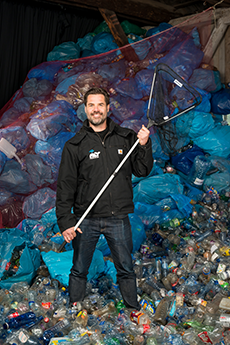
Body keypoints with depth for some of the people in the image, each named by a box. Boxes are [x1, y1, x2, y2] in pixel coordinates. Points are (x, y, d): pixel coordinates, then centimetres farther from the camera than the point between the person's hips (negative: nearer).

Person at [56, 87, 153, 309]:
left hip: (118, 218, 1)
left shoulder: (125, 138, 5)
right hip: (86, 220, -1)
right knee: (79, 271, 12)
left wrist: (144, 146, -10)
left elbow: (142, 171, 6)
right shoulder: (75, 145, 0)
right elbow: (65, 186, -1)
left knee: (126, 270, 11)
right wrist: (65, 221, -7)